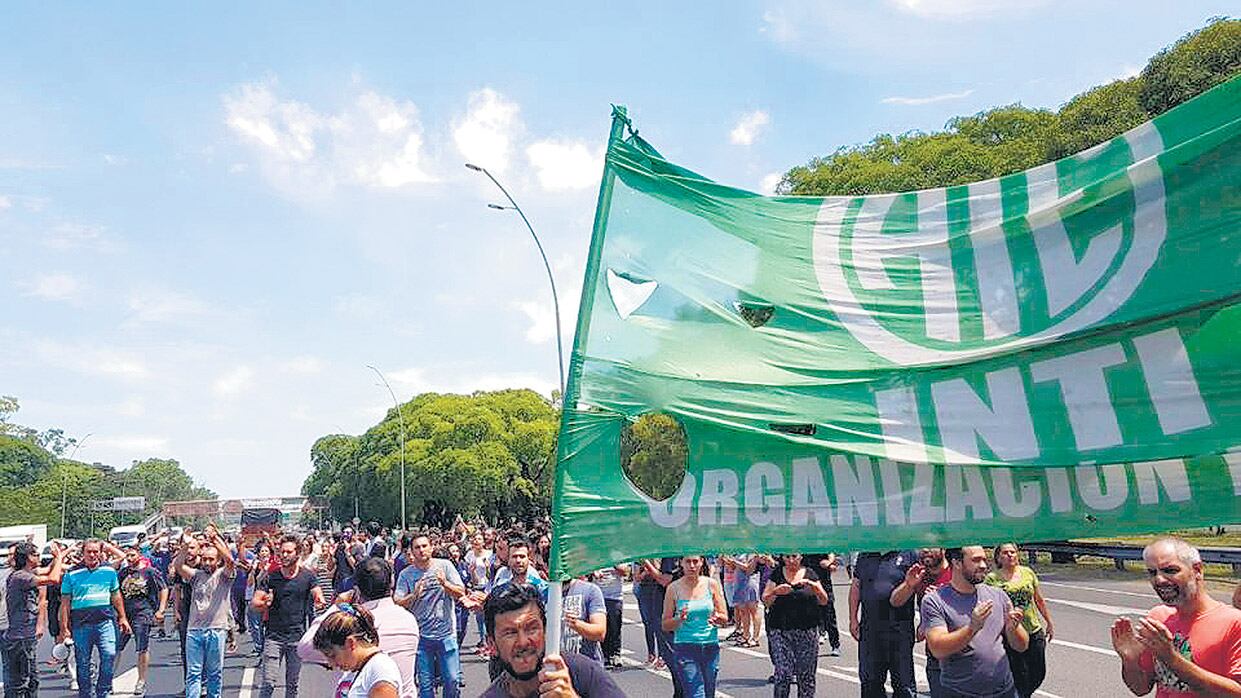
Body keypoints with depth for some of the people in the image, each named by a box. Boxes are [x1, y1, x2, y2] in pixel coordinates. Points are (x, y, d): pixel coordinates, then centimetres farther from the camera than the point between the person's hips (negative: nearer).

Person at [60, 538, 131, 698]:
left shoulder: (109, 571, 8)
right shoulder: (72, 574, 3)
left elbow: (116, 596, 17)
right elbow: (65, 603, 5)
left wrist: (122, 617, 17)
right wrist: (64, 628, 1)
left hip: (105, 620, 0)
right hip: (80, 623, 0)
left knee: (109, 654, -11)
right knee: (83, 662, 7)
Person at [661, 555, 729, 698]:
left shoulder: (712, 584, 2)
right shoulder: (674, 588, -2)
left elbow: (725, 618, 6)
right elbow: (665, 625, 2)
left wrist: (717, 617, -16)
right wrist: (679, 619, -17)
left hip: (711, 647, 3)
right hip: (685, 649, -3)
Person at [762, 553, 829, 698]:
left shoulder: (810, 574, 7)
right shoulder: (777, 574, 5)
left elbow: (824, 601, 3)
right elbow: (765, 600, 3)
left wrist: (813, 585, -13)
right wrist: (776, 592, -16)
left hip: (808, 631, 1)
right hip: (780, 631, -1)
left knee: (806, 675, 1)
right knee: (783, 675, -10)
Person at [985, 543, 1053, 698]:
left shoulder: (1028, 572, 5)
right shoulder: (992, 578, -7)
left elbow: (1039, 600, 15)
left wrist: (1049, 623, 19)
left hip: (1035, 632, 4)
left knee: (1039, 674, 10)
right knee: (1020, 678, 0)